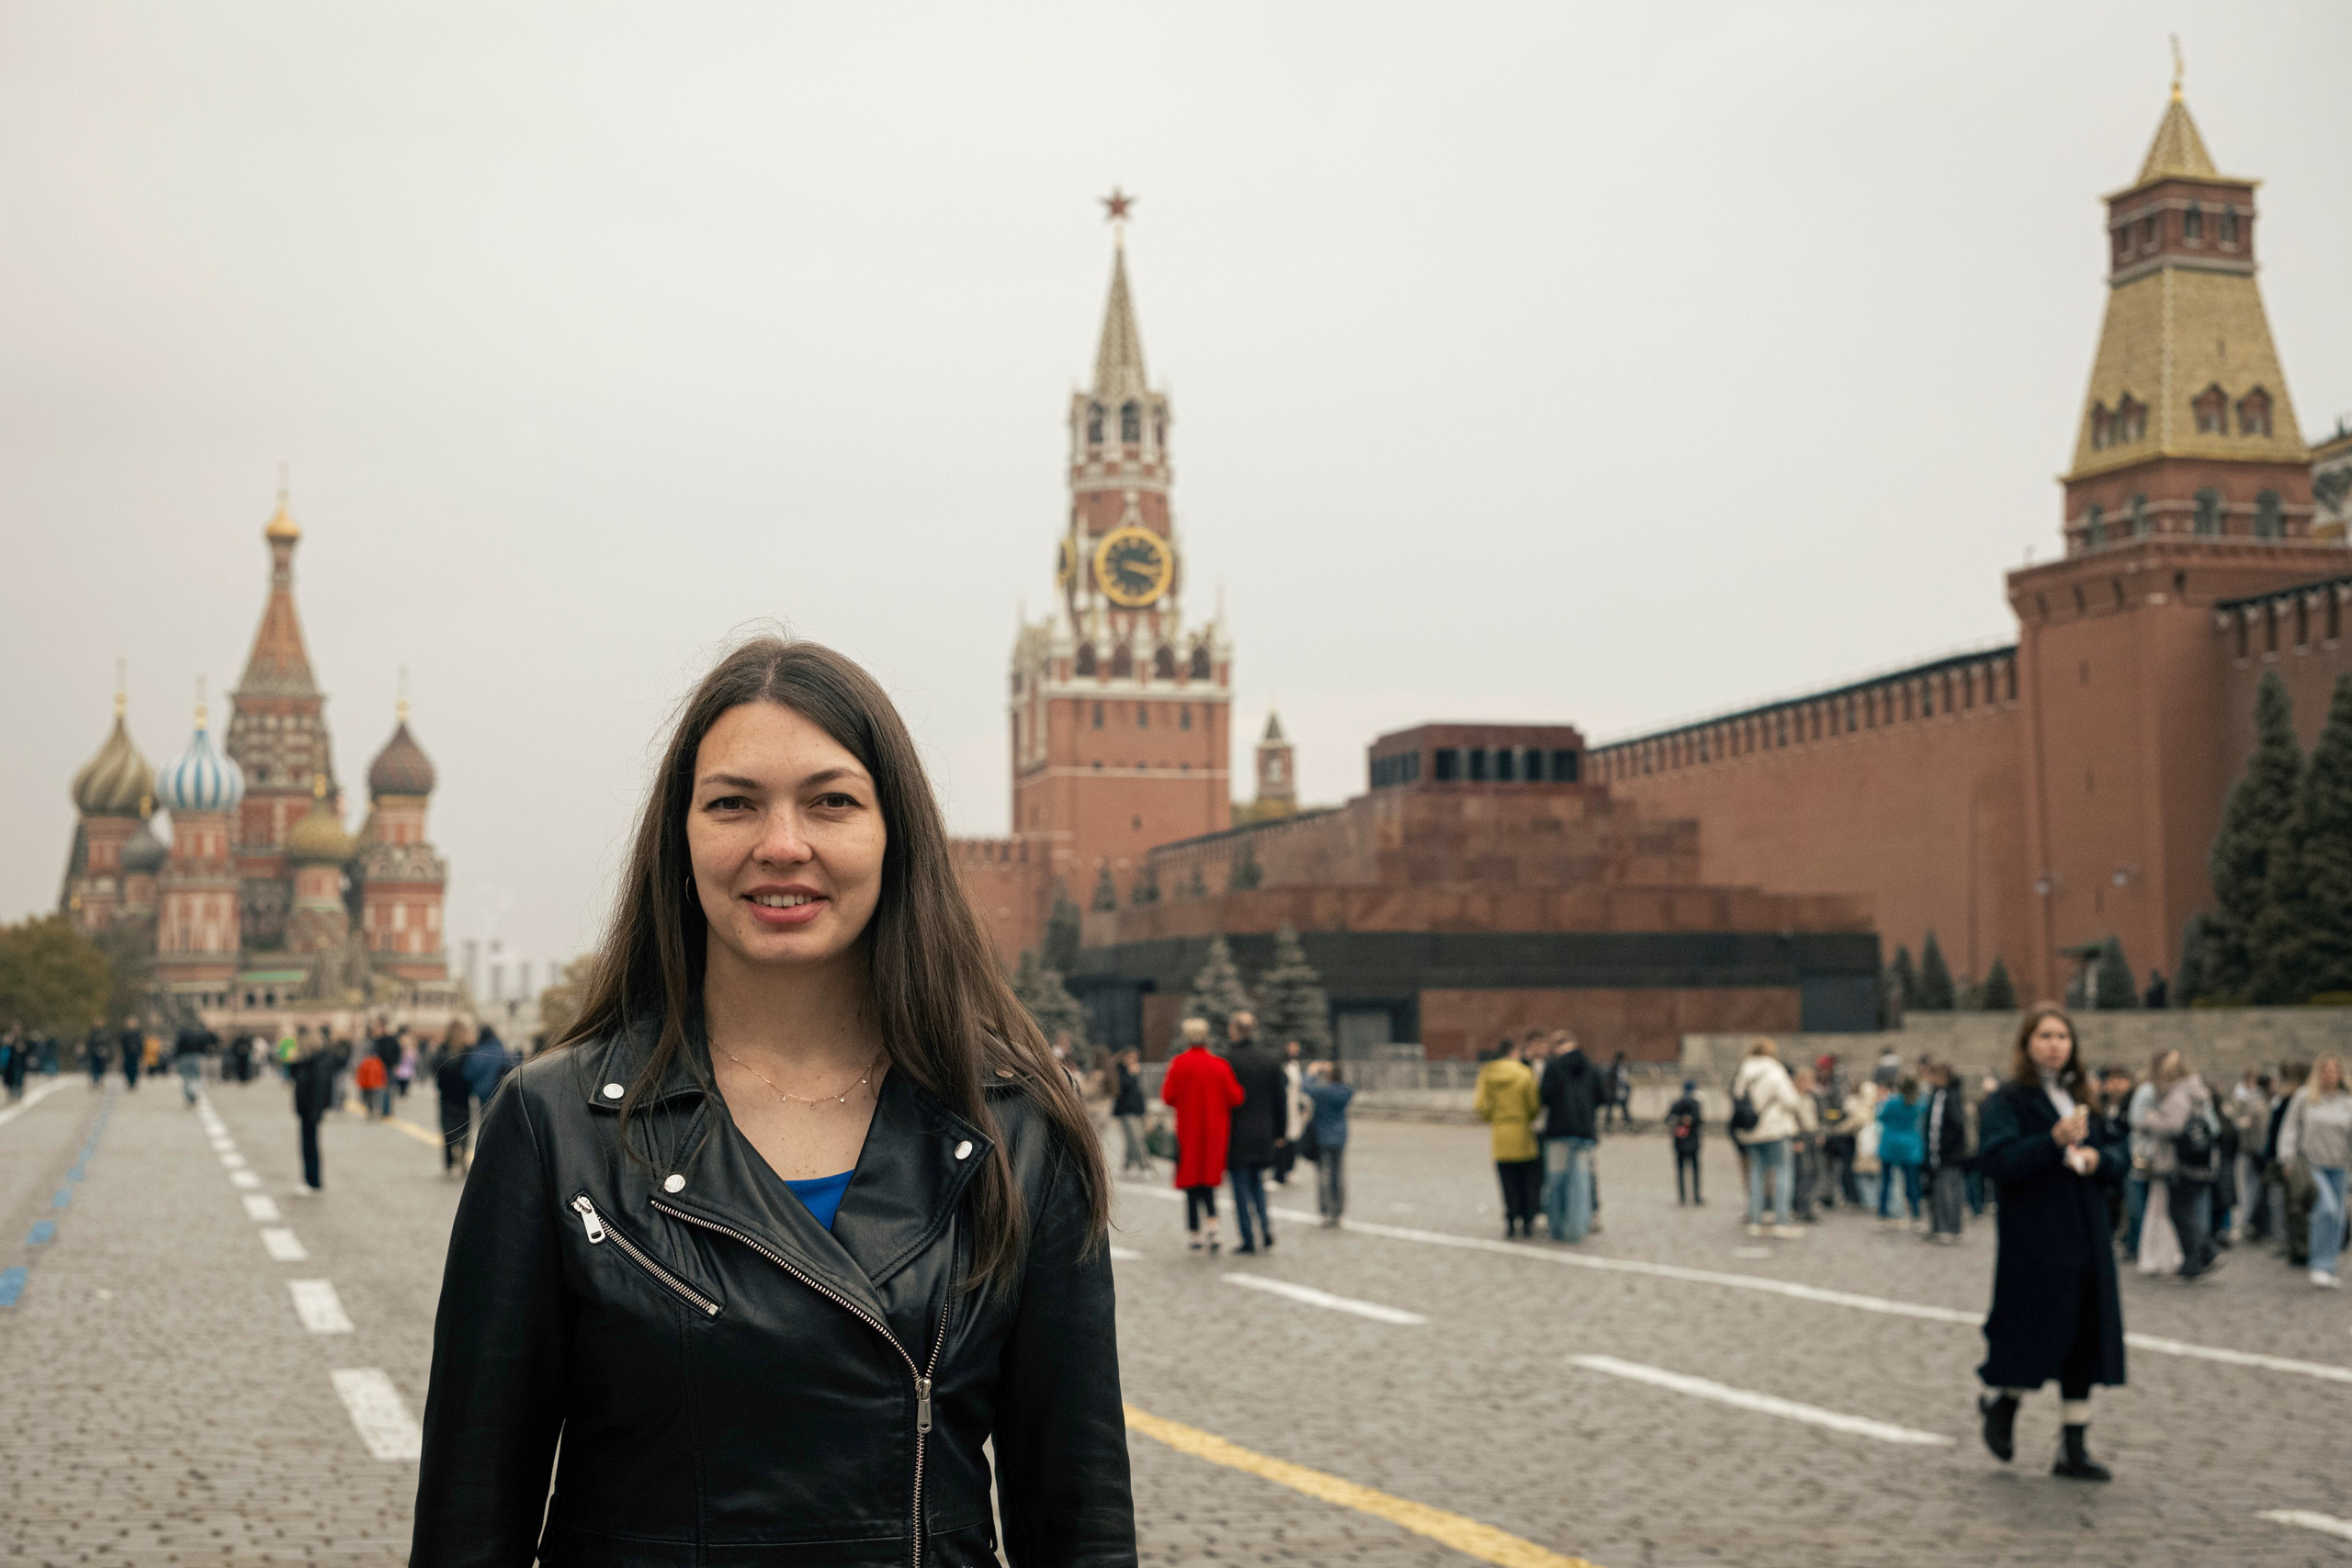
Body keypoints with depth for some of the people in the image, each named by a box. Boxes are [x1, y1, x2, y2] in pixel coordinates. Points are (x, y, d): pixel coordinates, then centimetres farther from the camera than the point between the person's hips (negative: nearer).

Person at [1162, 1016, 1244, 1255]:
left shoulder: (1180, 1064, -10)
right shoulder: (1219, 1065, -4)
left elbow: (1168, 1097, -10)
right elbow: (1235, 1097, -4)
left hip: (1188, 1130, -2)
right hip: (1215, 1131, 2)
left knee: (1191, 1183, 6)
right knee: (1208, 1183, 14)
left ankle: (1193, 1234, 6)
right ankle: (1213, 1225, -6)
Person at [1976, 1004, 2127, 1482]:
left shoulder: (2081, 1097, 14)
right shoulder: (2007, 1101, -6)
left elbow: (2119, 1151, 15)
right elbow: (1996, 1161, -18)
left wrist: (2099, 1157, -7)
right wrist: (2054, 1142, -27)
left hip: (2085, 1236, 6)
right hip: (2031, 1239, -6)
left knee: (2083, 1338, 6)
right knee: (2037, 1333, -6)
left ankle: (2073, 1450, 13)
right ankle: (2001, 1400, 25)